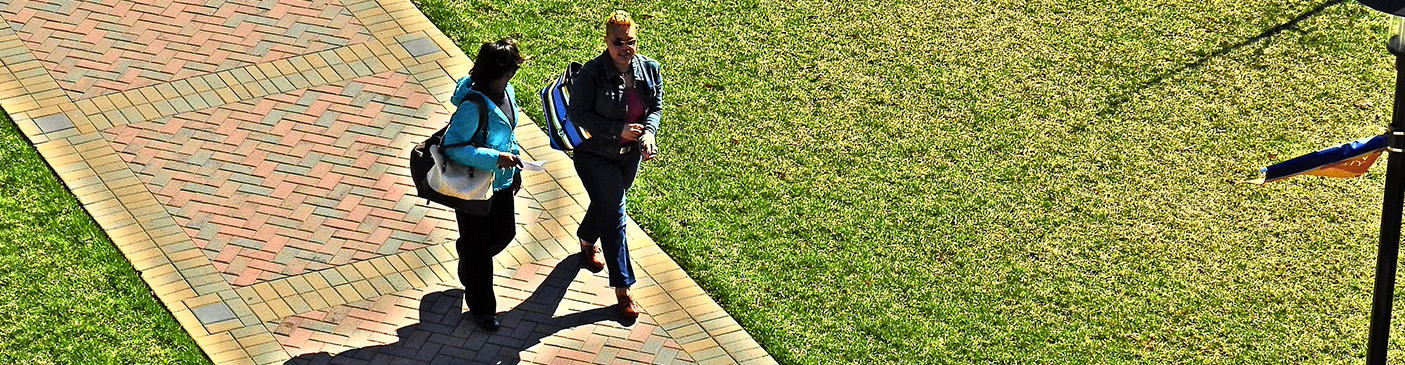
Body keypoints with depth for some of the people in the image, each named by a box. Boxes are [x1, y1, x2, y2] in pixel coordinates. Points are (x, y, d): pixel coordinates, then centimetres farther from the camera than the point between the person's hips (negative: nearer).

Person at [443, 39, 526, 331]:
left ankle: (469, 266, 53)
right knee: (477, 244, 9)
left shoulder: (506, 92, -4)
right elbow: (453, 147, -32)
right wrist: (495, 159, -34)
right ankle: (480, 307, 28)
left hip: (500, 181, 8)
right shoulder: (473, 105, -32)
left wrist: (515, 167, 18)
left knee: (504, 232, 23)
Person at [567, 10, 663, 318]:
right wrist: (618, 130, -27)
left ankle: (587, 240, 59)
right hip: (595, 155, -6)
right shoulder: (591, 74, -25)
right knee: (614, 215, -6)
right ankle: (622, 288, 1)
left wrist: (648, 132, -19)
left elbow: (656, 107, 1)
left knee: (606, 203, 27)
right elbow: (577, 113, -20)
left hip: (630, 154, 6)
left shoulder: (650, 69, -9)